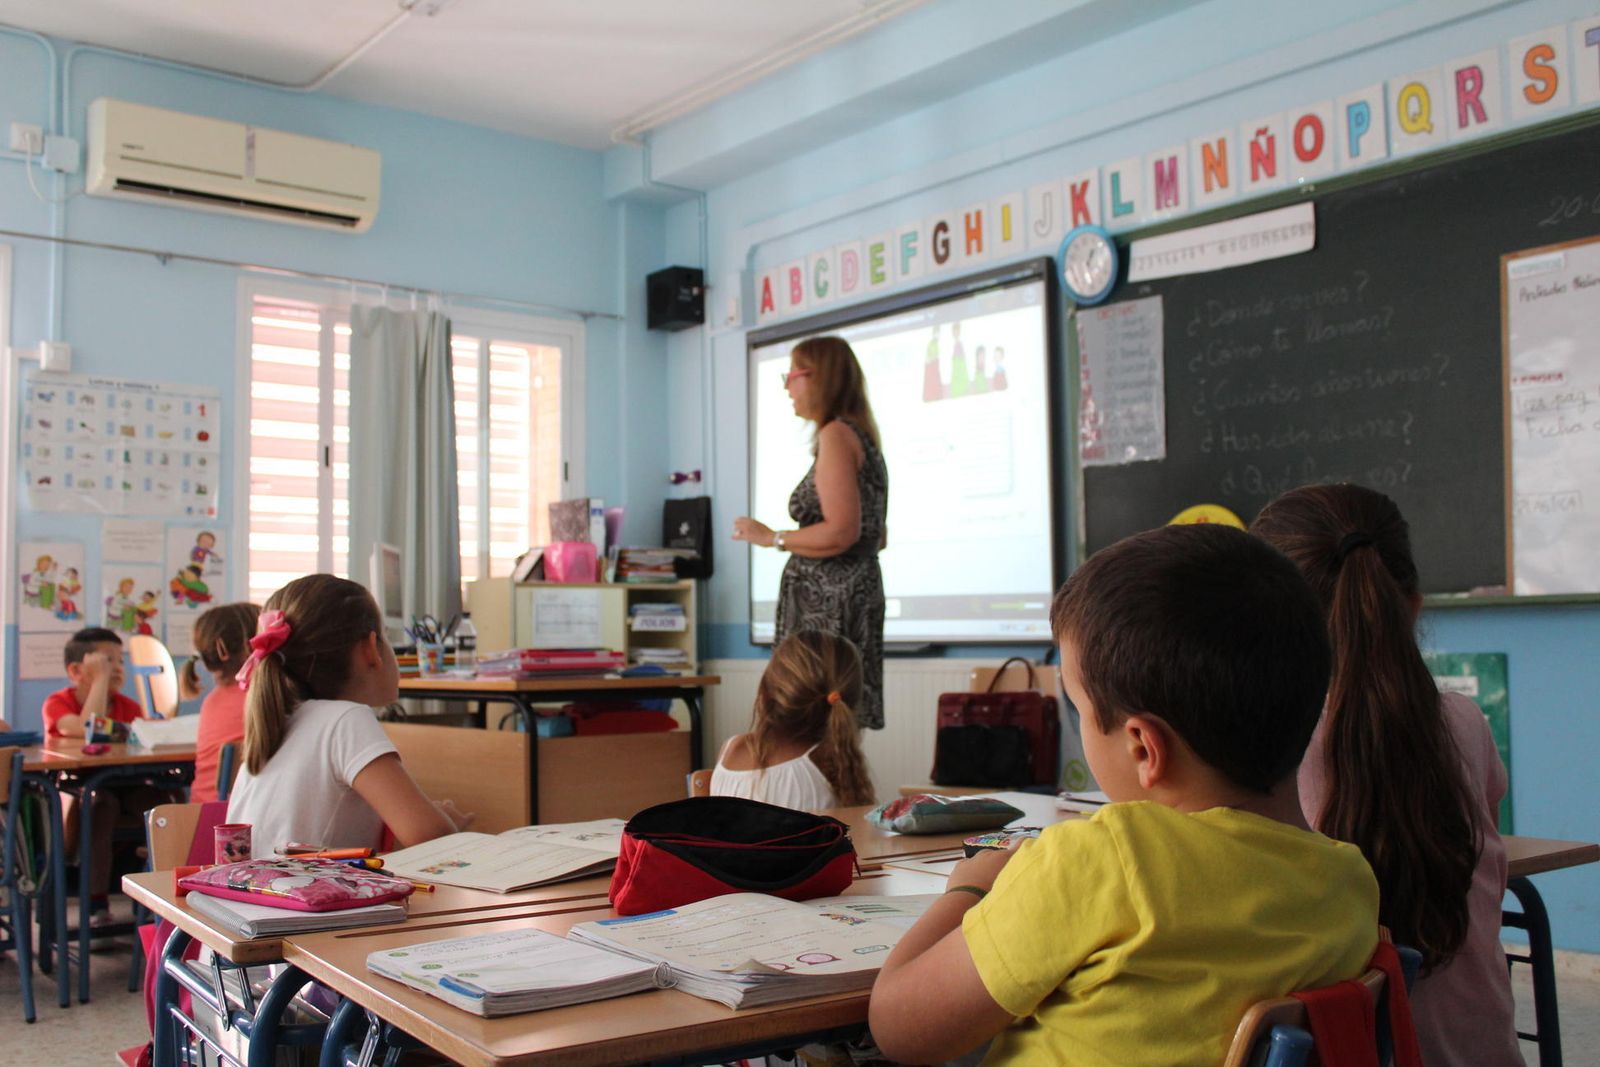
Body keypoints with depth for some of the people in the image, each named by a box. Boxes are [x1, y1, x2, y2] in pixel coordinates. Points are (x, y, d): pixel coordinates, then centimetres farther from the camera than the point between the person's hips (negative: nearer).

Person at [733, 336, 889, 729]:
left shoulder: (836, 434, -11)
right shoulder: (861, 435, 18)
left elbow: (841, 532, -20)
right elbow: (876, 536, 22)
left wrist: (772, 538, -9)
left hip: (829, 598, -10)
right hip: (858, 589, 10)